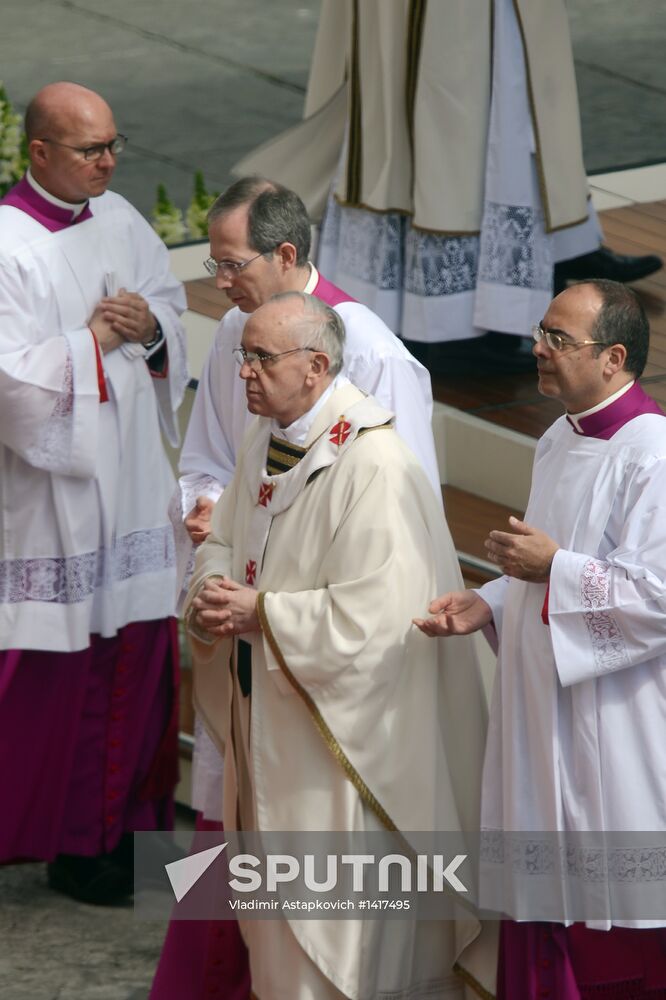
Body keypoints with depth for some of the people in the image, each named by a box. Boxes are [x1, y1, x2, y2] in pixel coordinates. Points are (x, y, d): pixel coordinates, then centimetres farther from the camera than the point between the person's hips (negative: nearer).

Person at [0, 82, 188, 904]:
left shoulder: (120, 221, 6)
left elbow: (174, 308, 13)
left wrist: (151, 329, -8)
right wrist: (94, 340, -13)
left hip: (131, 479, 7)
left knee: (137, 645, 11)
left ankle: (126, 820, 24)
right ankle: (70, 840, 12)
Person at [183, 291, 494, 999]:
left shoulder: (374, 467, -22)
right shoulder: (264, 442, 6)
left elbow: (375, 616, -27)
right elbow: (222, 541, 16)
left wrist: (260, 614, -22)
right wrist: (210, 595, -7)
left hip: (342, 737, -9)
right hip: (270, 724, 9)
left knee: (332, 934, 0)